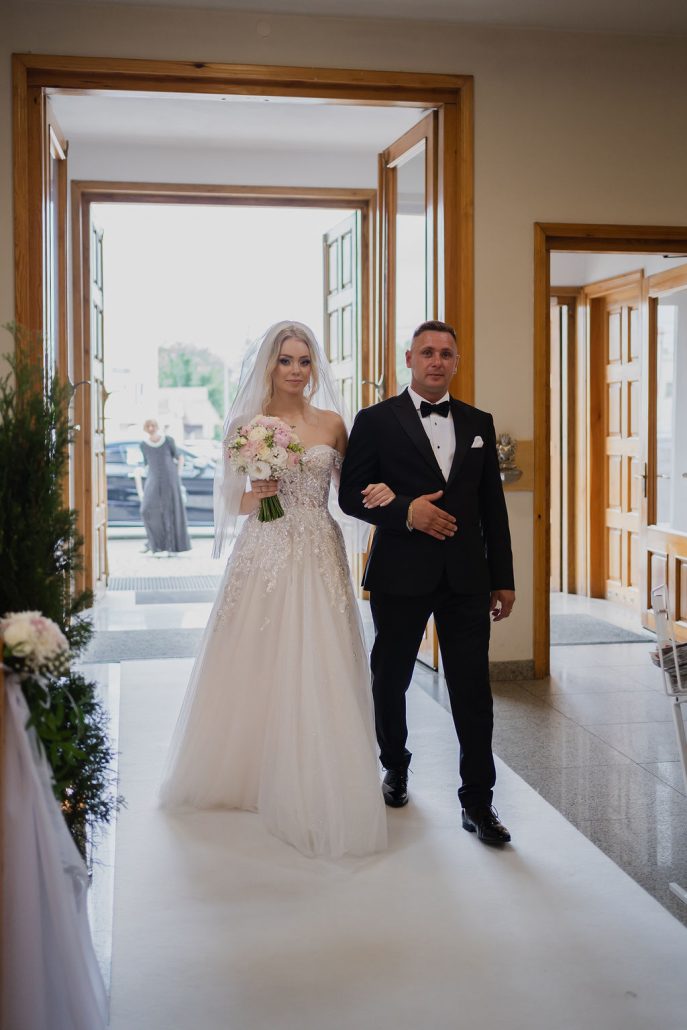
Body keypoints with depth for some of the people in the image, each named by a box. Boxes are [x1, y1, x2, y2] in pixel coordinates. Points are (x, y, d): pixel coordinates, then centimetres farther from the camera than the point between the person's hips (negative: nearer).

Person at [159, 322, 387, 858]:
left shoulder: (332, 423, 7)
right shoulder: (247, 425, 4)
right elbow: (230, 500, 9)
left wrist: (379, 491, -9)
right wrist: (254, 496, -12)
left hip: (319, 557, 1)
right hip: (263, 555, -1)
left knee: (317, 672, 1)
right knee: (256, 669, 3)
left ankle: (312, 789, 14)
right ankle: (242, 772, 23)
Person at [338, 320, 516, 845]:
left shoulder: (479, 422, 9)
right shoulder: (376, 421, -1)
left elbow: (492, 504, 10)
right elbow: (352, 495, -4)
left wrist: (503, 578, 8)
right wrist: (406, 511, -21)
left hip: (467, 578, 2)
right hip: (401, 575, -2)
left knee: (473, 691, 0)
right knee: (391, 679, 14)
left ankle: (477, 801, 10)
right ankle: (395, 767, 39)